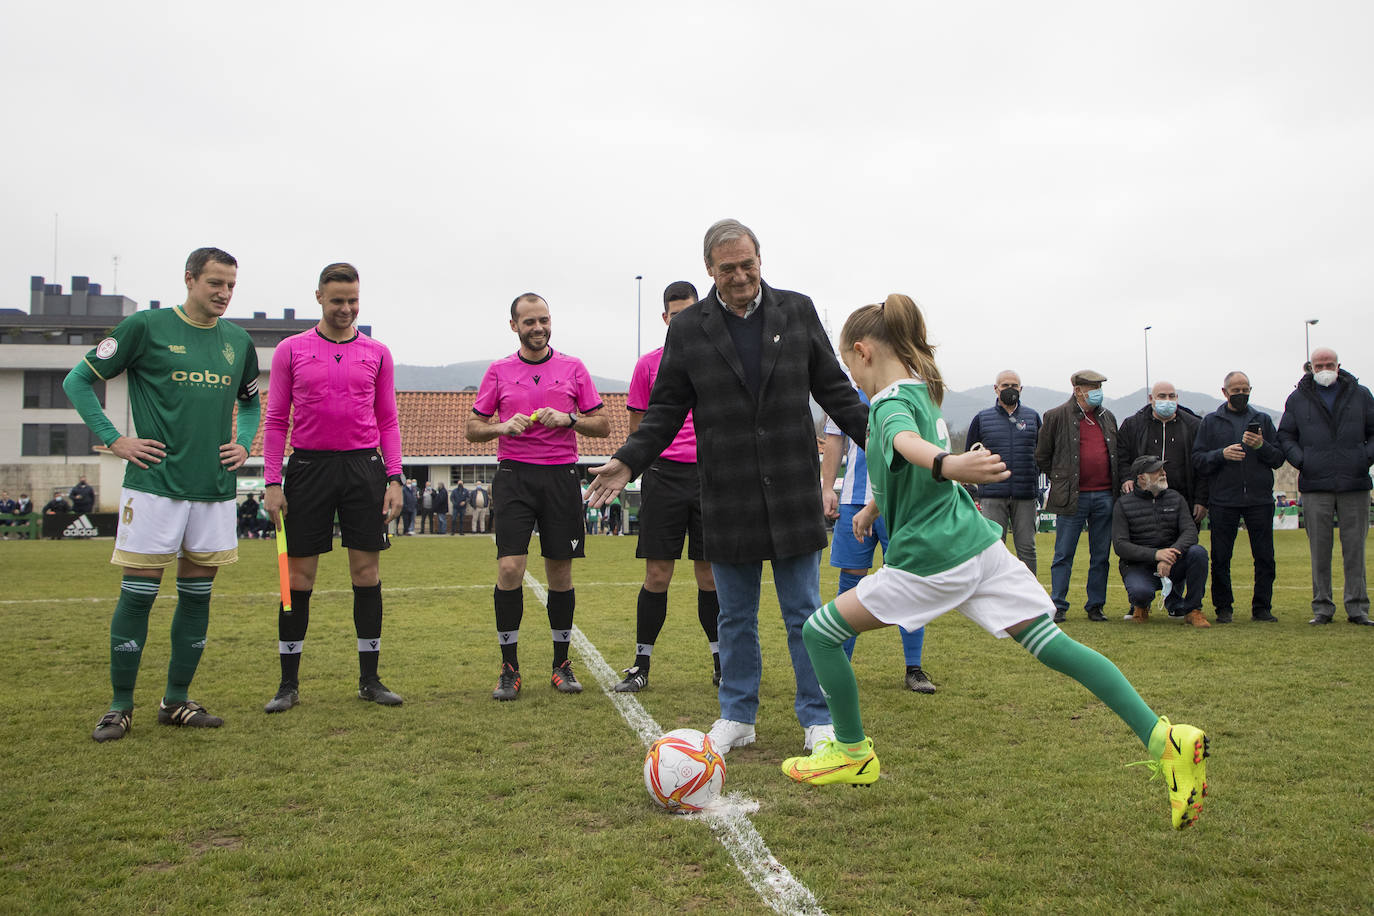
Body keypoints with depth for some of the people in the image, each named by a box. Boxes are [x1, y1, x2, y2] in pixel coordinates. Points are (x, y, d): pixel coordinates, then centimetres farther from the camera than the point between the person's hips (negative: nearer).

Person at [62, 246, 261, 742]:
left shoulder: (239, 341, 11)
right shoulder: (146, 326, -2)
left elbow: (251, 401, 28)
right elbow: (78, 380, 3)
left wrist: (243, 443, 10)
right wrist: (115, 440, -5)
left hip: (215, 487, 5)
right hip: (154, 483, -4)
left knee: (197, 592, 8)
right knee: (138, 591, -2)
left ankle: (176, 700, 19)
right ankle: (120, 706, 10)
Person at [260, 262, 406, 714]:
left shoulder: (377, 353, 9)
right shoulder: (291, 350, 5)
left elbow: (388, 420, 10)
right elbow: (276, 420, 5)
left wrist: (394, 478, 1)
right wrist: (272, 482, -3)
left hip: (365, 467, 1)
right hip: (308, 467, -1)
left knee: (367, 572, 3)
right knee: (298, 576, 2)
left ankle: (370, 679, 13)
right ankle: (289, 683, 13)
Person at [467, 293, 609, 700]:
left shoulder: (573, 368, 8)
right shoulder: (498, 371, 8)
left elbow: (602, 425, 8)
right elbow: (473, 428, 10)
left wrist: (568, 418, -10)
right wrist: (503, 426, -10)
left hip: (562, 475, 1)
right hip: (514, 475, 0)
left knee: (560, 572, 4)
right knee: (509, 567, -10)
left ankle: (562, 664, 17)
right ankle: (509, 668, 2)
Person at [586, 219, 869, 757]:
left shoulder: (797, 312, 4)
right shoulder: (687, 329, 2)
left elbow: (833, 390, 8)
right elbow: (665, 410, 4)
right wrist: (628, 462, -9)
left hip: (793, 493, 0)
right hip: (728, 500, 0)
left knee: (804, 612, 6)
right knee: (736, 617, 11)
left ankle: (817, 720, 19)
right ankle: (737, 717, 25)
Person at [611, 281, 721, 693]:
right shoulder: (649, 364, 6)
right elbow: (638, 428, 13)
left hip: (710, 474, 1)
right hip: (664, 473, -1)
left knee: (710, 574, 5)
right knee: (657, 574, -1)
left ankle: (721, 664, 18)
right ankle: (641, 665, 11)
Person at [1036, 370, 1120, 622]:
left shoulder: (1108, 417, 13)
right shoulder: (1057, 417, -2)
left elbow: (1117, 454, 24)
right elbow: (1042, 456, 5)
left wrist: (1118, 483, 15)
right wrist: (1061, 479, 6)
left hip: (1104, 496, 4)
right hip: (1073, 497, -4)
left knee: (1101, 556, 7)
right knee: (1064, 554, -2)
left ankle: (1096, 605, 16)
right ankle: (1058, 606, 6)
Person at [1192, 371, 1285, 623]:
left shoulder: (1263, 420, 13)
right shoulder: (1210, 422, 9)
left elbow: (1278, 459, 8)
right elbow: (1198, 460, 2)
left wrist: (1261, 446, -10)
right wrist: (1222, 454, -15)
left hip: (1260, 500, 1)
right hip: (1223, 501, -1)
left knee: (1265, 557, 1)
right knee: (1220, 558, 1)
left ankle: (1262, 607, 12)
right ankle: (1223, 608, 11)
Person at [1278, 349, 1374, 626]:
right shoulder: (1297, 399, 9)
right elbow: (1285, 436, 12)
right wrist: (1300, 459, -4)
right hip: (1315, 486, 0)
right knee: (1319, 550, 2)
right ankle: (1322, 607, 9)